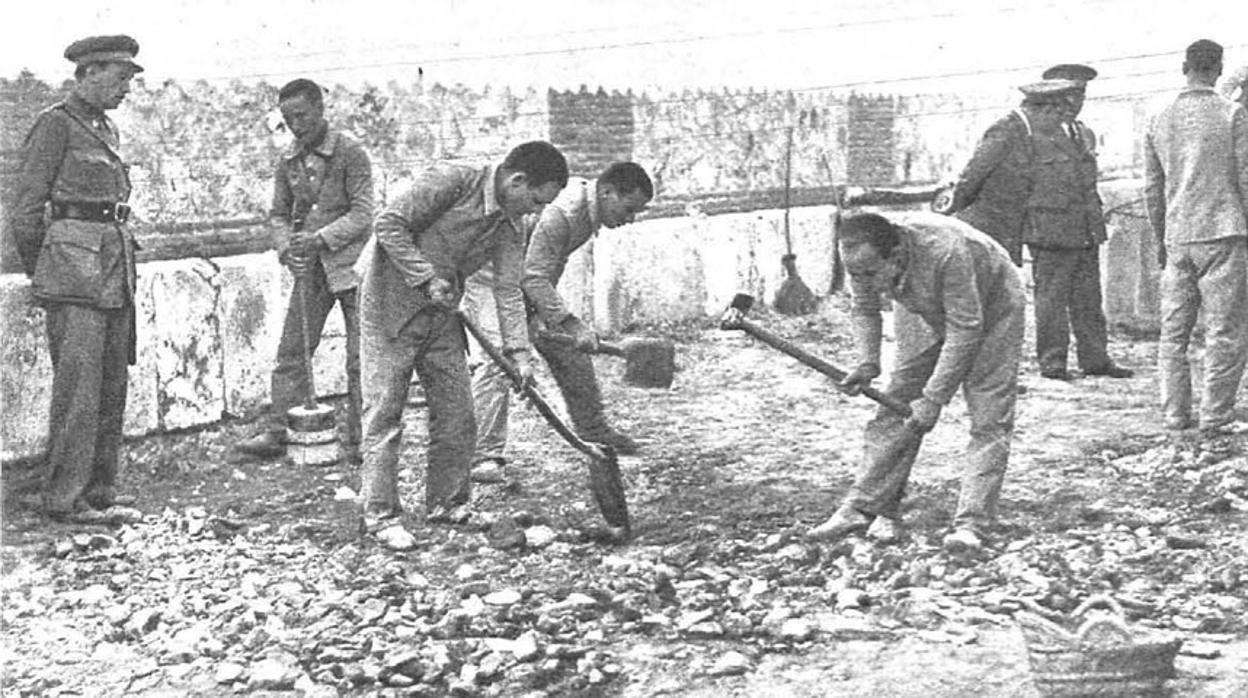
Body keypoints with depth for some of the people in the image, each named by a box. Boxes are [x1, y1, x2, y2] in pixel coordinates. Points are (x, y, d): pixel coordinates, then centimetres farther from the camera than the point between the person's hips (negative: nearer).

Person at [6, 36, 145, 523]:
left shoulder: (107, 130, 18)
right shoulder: (55, 125, -6)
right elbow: (25, 212, -6)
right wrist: (40, 276, 2)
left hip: (115, 264, 8)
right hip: (74, 265, -8)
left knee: (113, 381, 9)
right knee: (78, 383, -10)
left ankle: (100, 487, 17)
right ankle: (63, 497, -6)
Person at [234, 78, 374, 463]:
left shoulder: (350, 153, -9)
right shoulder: (288, 162, 9)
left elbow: (363, 214, -13)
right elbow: (279, 214, 16)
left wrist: (320, 238, -21)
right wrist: (287, 248, -4)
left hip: (350, 262, -5)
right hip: (309, 269, 5)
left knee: (360, 356, -2)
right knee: (291, 350, 3)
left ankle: (359, 441, 5)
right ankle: (275, 431, 7)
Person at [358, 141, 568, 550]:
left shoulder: (510, 228, 1)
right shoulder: (451, 182, -20)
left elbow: (508, 290, -3)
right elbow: (388, 224, -21)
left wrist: (519, 353, -13)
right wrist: (427, 278, -23)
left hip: (442, 317, 7)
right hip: (390, 307, -7)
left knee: (457, 415, 7)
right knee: (384, 413, -4)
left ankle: (446, 504, 21)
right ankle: (380, 515, 2)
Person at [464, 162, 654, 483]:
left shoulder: (591, 209, -1)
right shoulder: (560, 212, -33)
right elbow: (534, 277, -35)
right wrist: (571, 324, -36)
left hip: (530, 279, 10)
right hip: (490, 279, -10)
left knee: (572, 350, 10)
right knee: (496, 360, -20)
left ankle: (592, 428, 26)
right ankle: (485, 456, -20)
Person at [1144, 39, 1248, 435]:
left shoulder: (1160, 122, 8)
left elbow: (1153, 188, 11)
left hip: (1177, 238, 4)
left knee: (1173, 332, 9)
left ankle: (1175, 415, 9)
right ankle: (1215, 416, -1)